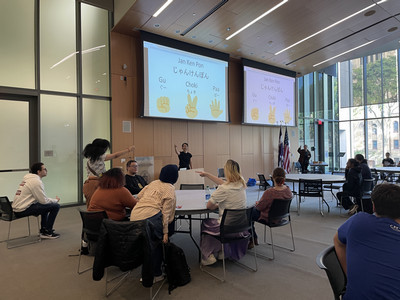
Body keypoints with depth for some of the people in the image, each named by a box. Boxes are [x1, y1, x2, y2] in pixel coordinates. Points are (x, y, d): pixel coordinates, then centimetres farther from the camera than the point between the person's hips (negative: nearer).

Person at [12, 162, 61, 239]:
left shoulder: (28, 178, 13)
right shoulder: (36, 181, -17)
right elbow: (44, 200, -18)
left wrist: (53, 199, 13)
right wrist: (55, 200, 0)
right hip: (23, 210, -11)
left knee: (46, 205, 29)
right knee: (55, 206, -13)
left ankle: (43, 229, 31)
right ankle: (47, 232, 0)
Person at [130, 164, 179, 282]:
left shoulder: (153, 183, 20)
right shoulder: (170, 189, 2)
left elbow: (139, 196, 24)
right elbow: (166, 212, -4)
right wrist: (165, 232, -4)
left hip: (134, 217, 7)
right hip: (150, 217, -7)